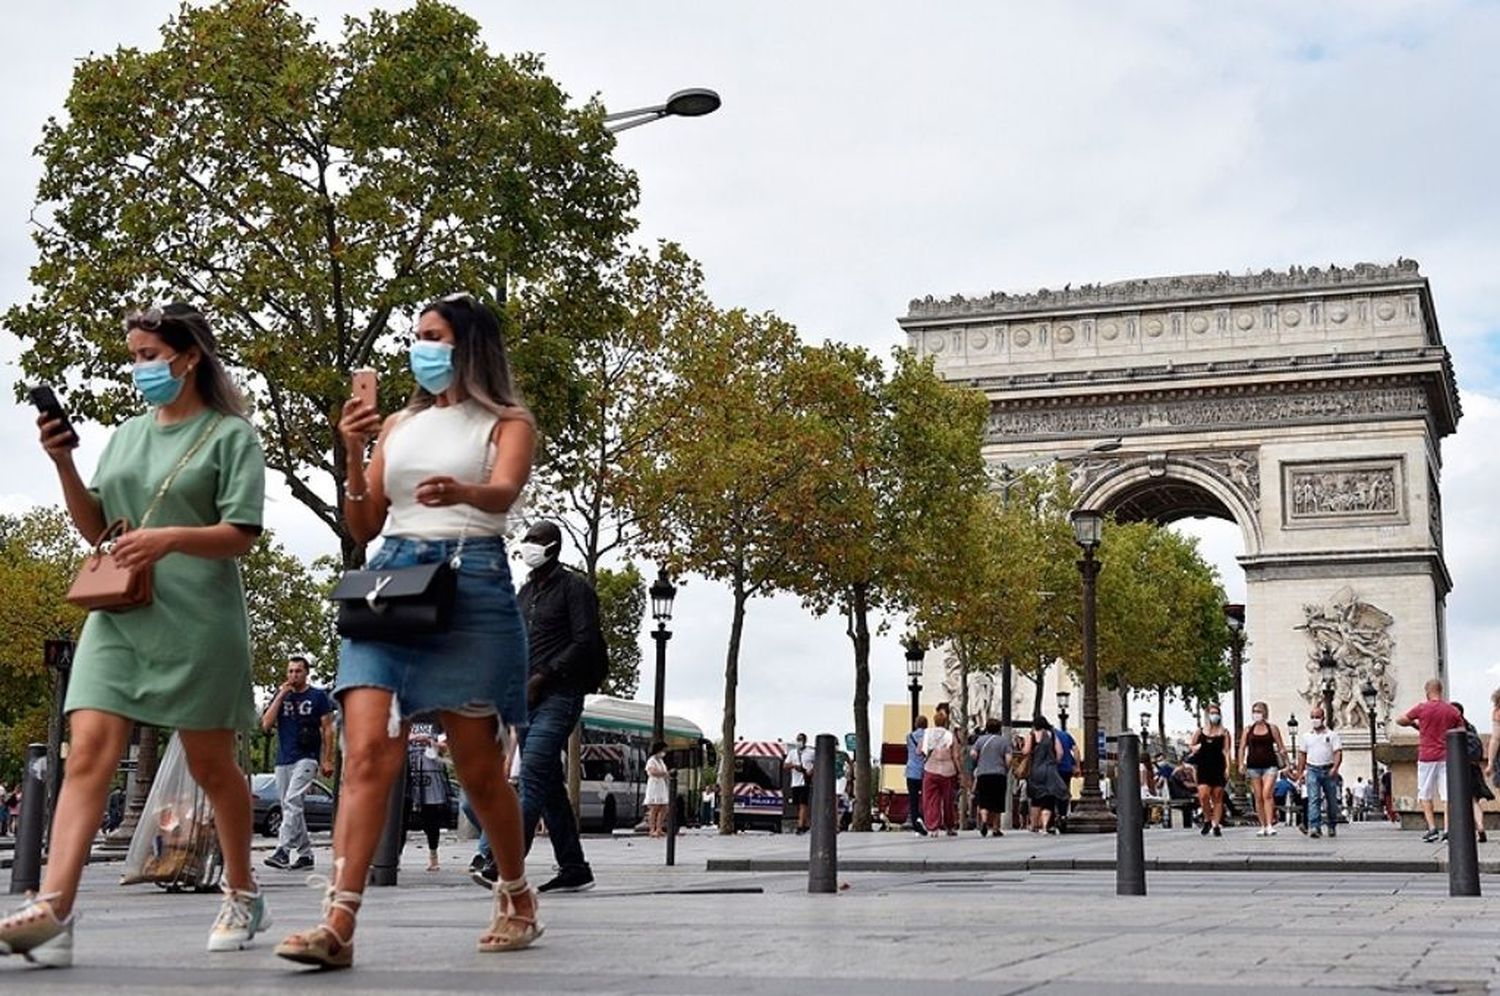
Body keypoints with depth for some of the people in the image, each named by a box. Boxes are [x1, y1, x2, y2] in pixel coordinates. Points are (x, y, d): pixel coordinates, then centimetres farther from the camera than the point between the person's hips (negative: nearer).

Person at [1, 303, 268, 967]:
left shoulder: (230, 435, 0)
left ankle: (243, 895, 23)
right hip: (117, 614, 4)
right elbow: (94, 528, 17)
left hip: (196, 618, -4)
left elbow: (241, 534, -7)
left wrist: (171, 537, -23)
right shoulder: (126, 436, 17)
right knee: (88, 753, -12)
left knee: (211, 764, 6)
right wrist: (63, 465, 3)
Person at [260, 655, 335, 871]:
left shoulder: (318, 696, 3)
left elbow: (327, 729, 3)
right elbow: (266, 725, 4)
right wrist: (280, 696, -3)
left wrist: (327, 760, -4)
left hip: (306, 758, -6)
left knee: (292, 802, -21)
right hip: (283, 760, 6)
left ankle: (283, 851, -27)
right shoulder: (280, 695, 14)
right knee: (290, 808, 7)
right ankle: (305, 853, 15)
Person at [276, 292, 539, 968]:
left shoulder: (507, 422, 6)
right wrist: (353, 455, -2)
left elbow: (505, 492, -15)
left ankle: (517, 898, 25)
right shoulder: (398, 425, 19)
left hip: (472, 584, -3)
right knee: (367, 752, -13)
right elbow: (362, 529, 15)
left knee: (478, 767, 4)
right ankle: (337, 924, -20)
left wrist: (459, 493, -39)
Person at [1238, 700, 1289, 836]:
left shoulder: (1272, 728, 5)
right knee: (1258, 797, 4)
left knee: (1267, 794, -17)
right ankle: (1263, 826, 11)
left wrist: (1283, 752, -11)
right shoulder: (1248, 730, 9)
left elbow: (1280, 746, 7)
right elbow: (1242, 747, 8)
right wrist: (1241, 763, -2)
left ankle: (1270, 825, -18)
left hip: (1269, 765, -2)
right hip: (1253, 766, 3)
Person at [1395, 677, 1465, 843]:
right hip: (1447, 757, 2)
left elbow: (1400, 720, 2)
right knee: (1448, 795, 3)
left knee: (1425, 795, 9)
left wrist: (1414, 724, 18)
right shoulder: (1452, 711, 3)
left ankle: (1432, 828, 0)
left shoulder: (1422, 708, -6)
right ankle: (1447, 829, -5)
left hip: (1427, 756, -2)